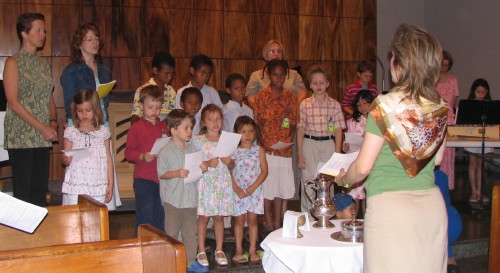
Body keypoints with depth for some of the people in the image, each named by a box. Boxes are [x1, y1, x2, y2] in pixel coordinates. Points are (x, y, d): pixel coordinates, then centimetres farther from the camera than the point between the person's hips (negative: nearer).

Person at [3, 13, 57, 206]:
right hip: (20, 137, -6)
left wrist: (53, 122, -1)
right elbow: (13, 102, -11)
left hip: (42, 138, 6)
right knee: (23, 192, -3)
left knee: (40, 190, 8)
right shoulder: (13, 62, -3)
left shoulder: (44, 64, 15)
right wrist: (42, 127, -15)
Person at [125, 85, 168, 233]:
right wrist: (142, 156, -22)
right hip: (143, 178, -5)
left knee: (160, 214, 14)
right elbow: (128, 152, -6)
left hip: (162, 177, 5)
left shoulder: (163, 126, 11)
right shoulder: (136, 128, -4)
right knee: (144, 215, -1)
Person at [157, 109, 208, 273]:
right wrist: (177, 173, -22)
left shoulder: (193, 149, 6)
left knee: (191, 232, 11)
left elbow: (198, 166, 16)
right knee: (172, 232, 4)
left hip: (190, 198, 5)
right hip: (173, 199, -5)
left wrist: (203, 168, -6)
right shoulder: (166, 152, -9)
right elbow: (161, 174, -9)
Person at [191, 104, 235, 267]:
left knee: (219, 216, 9)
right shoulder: (198, 140, -3)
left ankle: (219, 250, 19)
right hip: (205, 182, -3)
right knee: (203, 216, 1)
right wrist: (207, 163, -19)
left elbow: (232, 166, 11)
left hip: (222, 182, 3)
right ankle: (201, 251, 13)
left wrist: (229, 161, -10)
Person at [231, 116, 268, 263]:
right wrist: (237, 189, -13)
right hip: (238, 191, 0)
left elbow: (264, 171, -3)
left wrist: (252, 187, -12)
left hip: (255, 190, 0)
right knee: (239, 219, 5)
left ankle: (253, 250, 12)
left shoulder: (259, 150, 0)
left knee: (252, 219, 5)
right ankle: (239, 250, 14)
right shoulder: (233, 151, -2)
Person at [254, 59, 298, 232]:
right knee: (266, 186, 2)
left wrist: (289, 142, -6)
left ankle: (277, 223, 19)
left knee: (281, 186, 9)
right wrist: (263, 145, -11)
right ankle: (268, 223, 13)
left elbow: (293, 124, 9)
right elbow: (256, 123, -2)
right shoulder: (261, 96, -1)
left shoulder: (291, 98, 8)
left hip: (285, 150, 3)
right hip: (267, 149, -3)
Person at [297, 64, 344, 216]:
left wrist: (337, 155, -2)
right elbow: (300, 130, 4)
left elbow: (338, 131, 3)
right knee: (308, 182, 2)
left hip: (328, 144, 0)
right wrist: (300, 154, 0)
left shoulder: (335, 105, 3)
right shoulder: (304, 104, 3)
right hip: (309, 144, 0)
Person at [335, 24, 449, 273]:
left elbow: (363, 167, -14)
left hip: (391, 206, -5)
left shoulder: (386, 105, -16)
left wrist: (343, 179, 6)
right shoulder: (440, 107, 1)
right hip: (432, 205, 5)